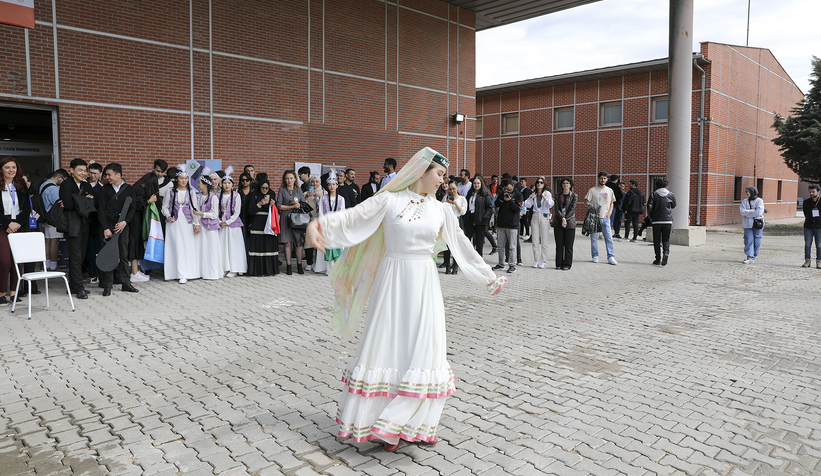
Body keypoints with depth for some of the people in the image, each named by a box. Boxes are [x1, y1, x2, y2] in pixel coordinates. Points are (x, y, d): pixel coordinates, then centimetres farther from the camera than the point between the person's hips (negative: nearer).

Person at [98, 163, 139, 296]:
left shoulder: (129, 189, 7)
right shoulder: (104, 189, 5)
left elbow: (132, 208, 4)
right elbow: (101, 210, 0)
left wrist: (125, 221, -13)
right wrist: (105, 228, -10)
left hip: (123, 225, 1)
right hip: (108, 225, -1)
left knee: (124, 255, 5)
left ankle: (126, 283, 12)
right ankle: (107, 286, 3)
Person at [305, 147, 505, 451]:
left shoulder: (440, 210, 9)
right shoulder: (389, 200, -2)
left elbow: (463, 247, 16)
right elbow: (352, 218, -11)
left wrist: (490, 279, 21)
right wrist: (318, 224, -29)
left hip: (424, 285, 3)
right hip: (393, 281, -3)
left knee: (424, 350, 1)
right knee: (388, 347, 1)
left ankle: (411, 422, 17)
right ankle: (390, 426, 16)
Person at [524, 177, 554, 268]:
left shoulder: (547, 193, 1)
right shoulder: (533, 194, 12)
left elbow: (551, 204, -15)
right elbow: (527, 205, 2)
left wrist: (544, 196, -12)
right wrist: (532, 197, -4)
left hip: (544, 217, -3)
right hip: (535, 216, 4)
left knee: (544, 241, -2)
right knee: (535, 241, 3)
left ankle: (543, 262, 4)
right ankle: (536, 261, 10)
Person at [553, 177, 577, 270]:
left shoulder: (574, 196, 4)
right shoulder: (558, 196, 10)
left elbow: (572, 209, -5)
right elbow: (557, 209, 1)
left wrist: (565, 219, -14)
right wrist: (562, 218, -14)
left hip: (570, 222, -2)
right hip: (558, 222, 2)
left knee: (569, 245, -1)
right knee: (559, 244, 4)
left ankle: (567, 264, 6)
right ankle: (559, 264, 10)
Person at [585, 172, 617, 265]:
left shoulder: (610, 190, 13)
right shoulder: (592, 190, 1)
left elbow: (611, 203, 20)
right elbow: (586, 202, 1)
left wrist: (609, 212, 3)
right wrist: (593, 207, -15)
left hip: (605, 218, 3)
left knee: (609, 238, -3)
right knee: (594, 238, 2)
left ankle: (611, 257, -1)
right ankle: (595, 256, 13)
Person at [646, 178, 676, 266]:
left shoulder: (654, 194, -3)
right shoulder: (671, 194, 4)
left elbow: (649, 207, -9)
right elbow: (673, 206, 17)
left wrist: (651, 217, 5)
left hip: (656, 221, -1)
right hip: (668, 221, 2)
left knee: (657, 241, 6)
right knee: (666, 239, 10)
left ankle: (658, 259, 6)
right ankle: (666, 252, -16)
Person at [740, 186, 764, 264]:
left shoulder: (759, 201, -2)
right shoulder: (744, 201, 10)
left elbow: (758, 212, -14)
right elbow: (742, 212, -3)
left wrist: (746, 212, -8)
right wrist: (752, 211, -11)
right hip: (747, 224, 3)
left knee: (756, 241, 1)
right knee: (749, 240, -4)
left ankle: (753, 257, 11)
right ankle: (750, 257, -4)